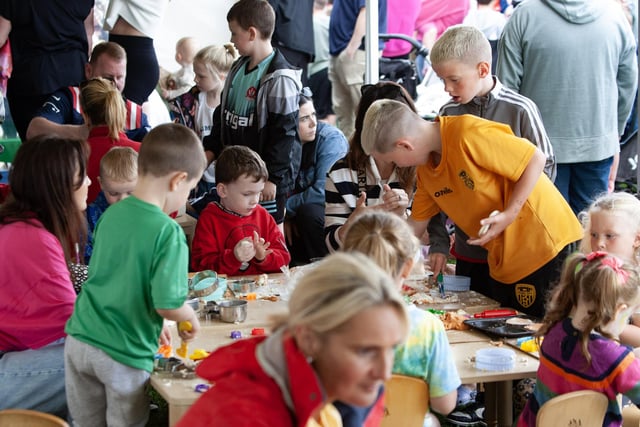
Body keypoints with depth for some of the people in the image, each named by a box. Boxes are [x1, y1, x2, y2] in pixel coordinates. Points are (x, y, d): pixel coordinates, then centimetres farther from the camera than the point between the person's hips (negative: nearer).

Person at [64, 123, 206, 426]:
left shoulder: (111, 214, 2)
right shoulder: (168, 232, -18)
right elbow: (168, 305, -22)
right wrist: (191, 319, 2)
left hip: (80, 337, 5)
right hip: (123, 354, -5)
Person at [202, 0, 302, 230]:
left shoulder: (279, 78, -19)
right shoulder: (239, 68, 7)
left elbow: (284, 132, -19)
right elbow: (223, 113, 18)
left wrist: (272, 177, -19)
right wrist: (211, 149, 11)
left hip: (265, 176, -8)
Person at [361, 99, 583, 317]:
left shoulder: (469, 135, -22)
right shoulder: (425, 168, 5)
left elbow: (535, 159, -18)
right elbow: (415, 226, 14)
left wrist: (509, 214, -23)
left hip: (545, 245, -8)